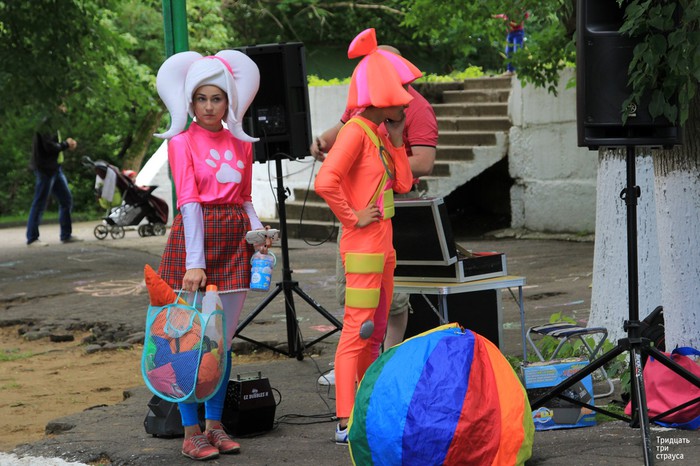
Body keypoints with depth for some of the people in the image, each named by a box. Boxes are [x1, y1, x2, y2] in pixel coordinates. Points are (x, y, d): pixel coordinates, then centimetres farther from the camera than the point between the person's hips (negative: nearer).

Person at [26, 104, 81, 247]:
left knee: (66, 200, 12)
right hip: (45, 169, -10)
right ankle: (32, 239, 0)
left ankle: (66, 235, 19)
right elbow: (49, 146, -22)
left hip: (55, 168, 10)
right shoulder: (46, 124, -16)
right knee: (39, 204, -5)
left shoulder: (52, 123, 15)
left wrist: (68, 143, 1)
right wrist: (66, 144, -7)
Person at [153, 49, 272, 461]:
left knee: (223, 339, 8)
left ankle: (215, 424, 17)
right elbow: (189, 202, -13)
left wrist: (257, 230, -3)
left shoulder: (241, 145, 11)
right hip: (195, 237, -5)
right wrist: (194, 261, -20)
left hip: (234, 241, 5)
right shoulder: (182, 142, -4)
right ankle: (191, 433, 2)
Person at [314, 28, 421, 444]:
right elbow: (326, 181, -28)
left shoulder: (380, 133, 13)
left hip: (382, 247, 10)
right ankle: (347, 423, -10)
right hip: (363, 249, -10)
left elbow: (403, 184, 12)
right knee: (357, 332, -10)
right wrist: (353, 217, -19)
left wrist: (397, 139, 7)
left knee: (375, 334, 16)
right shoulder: (356, 132, -16)